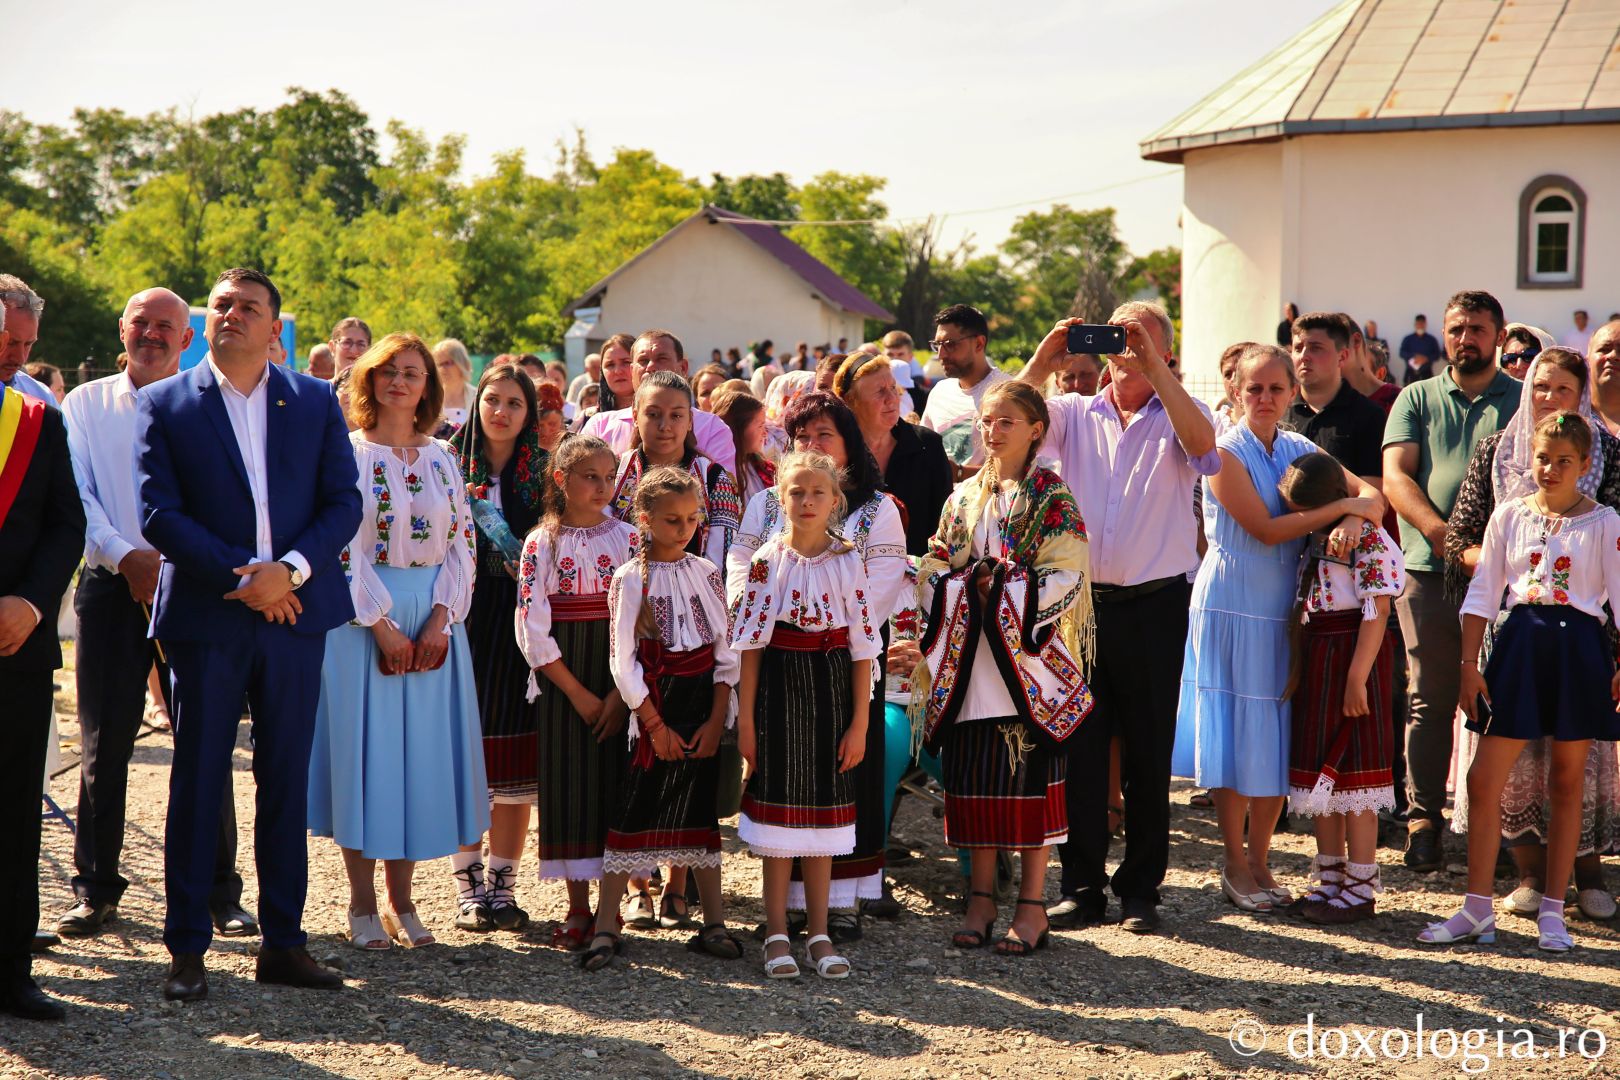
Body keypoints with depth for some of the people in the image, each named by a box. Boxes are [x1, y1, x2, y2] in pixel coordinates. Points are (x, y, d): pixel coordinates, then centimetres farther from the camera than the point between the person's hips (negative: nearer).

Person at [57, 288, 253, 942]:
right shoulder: (86, 404, 11)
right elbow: (76, 495, 3)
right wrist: (126, 555, -12)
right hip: (111, 587, 1)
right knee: (103, 745, 2)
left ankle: (220, 894, 7)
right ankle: (95, 889, 13)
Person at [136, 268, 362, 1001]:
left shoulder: (317, 401, 8)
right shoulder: (165, 405, 2)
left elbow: (344, 502, 4)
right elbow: (158, 513, -5)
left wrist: (290, 569, -12)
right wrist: (239, 574, -14)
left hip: (294, 612, 2)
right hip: (205, 617, -2)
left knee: (287, 781, 7)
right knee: (196, 782, 2)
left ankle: (284, 941, 15)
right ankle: (186, 949, 9)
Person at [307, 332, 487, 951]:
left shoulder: (442, 458, 10)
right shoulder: (348, 453, -2)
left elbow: (461, 541, 6)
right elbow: (342, 545, -8)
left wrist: (440, 618, -7)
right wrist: (382, 624, -14)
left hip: (432, 621, 4)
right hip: (360, 620, -4)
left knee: (421, 752, 4)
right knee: (363, 751, -2)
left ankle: (400, 901, 12)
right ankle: (362, 904, 7)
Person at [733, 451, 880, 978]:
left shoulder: (850, 563, -1)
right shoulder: (765, 561, -2)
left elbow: (862, 647, 0)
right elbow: (750, 645, 0)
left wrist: (860, 721, -3)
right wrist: (746, 719, -4)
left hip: (831, 692, 1)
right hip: (779, 691, -1)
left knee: (824, 810, 7)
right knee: (779, 803, 3)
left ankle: (819, 934, 15)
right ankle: (777, 934, 12)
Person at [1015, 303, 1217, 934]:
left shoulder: (1177, 416, 4)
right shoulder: (1074, 414, 11)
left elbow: (1202, 443, -19)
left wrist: (1153, 365, -20)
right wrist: (1045, 359, -11)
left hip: (1154, 605, -2)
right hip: (1081, 599, 2)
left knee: (1148, 753, 5)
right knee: (1078, 747, 4)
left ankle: (1141, 889, 14)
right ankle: (1082, 887, 12)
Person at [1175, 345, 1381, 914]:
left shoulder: (1299, 450, 9)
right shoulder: (1226, 452, -8)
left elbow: (1373, 494, 2)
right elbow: (1265, 528, -16)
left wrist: (1354, 518, -20)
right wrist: (1340, 505, -14)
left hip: (1285, 608, 5)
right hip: (1231, 605, -5)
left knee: (1277, 736, 5)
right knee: (1236, 733, -1)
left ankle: (1259, 861, 15)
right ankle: (1235, 866, 9)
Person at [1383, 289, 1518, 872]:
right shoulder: (1417, 399, 14)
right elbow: (1395, 476, 3)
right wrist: (1439, 530, -15)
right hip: (1429, 568, 1)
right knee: (1430, 699, 0)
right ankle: (1423, 817, 6)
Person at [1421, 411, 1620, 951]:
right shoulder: (1508, 516, 5)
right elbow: (1482, 594, 7)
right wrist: (1468, 665, 2)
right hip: (1519, 643, 2)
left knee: (1567, 782, 7)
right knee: (1483, 779, -3)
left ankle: (1552, 911, 16)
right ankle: (1477, 909, 7)